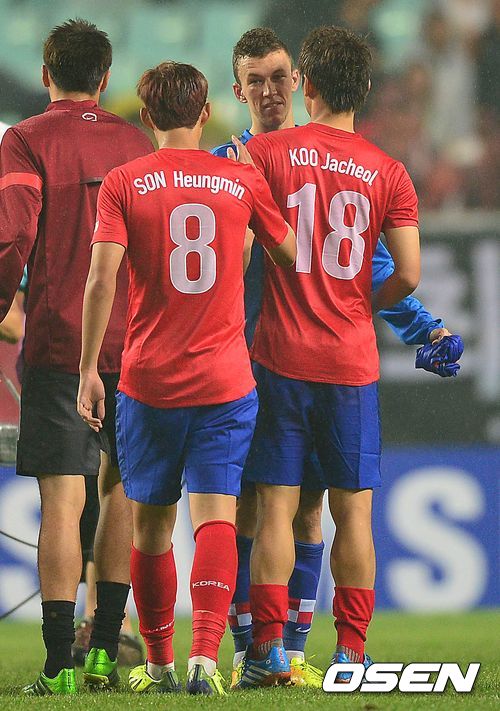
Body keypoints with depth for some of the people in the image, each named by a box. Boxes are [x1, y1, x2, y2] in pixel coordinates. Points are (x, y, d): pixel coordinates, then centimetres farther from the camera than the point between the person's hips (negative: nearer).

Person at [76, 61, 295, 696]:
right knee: (215, 515, -5)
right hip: (225, 379, 0)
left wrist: (88, 370, -7)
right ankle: (205, 655, -22)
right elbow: (292, 258, 11)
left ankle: (159, 665, 19)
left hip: (148, 381, 0)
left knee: (151, 526, 11)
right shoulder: (242, 180, 2)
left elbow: (102, 276, -11)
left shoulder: (124, 183, -2)